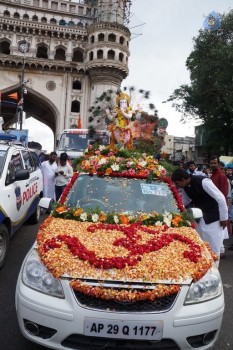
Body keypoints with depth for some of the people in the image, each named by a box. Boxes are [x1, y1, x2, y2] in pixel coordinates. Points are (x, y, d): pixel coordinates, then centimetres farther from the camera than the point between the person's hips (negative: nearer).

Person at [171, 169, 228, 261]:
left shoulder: (203, 181, -26)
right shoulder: (185, 186, -3)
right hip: (200, 218, 8)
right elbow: (184, 202, 14)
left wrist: (224, 217, -15)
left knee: (213, 247, 1)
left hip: (214, 218, -7)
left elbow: (221, 198, -22)